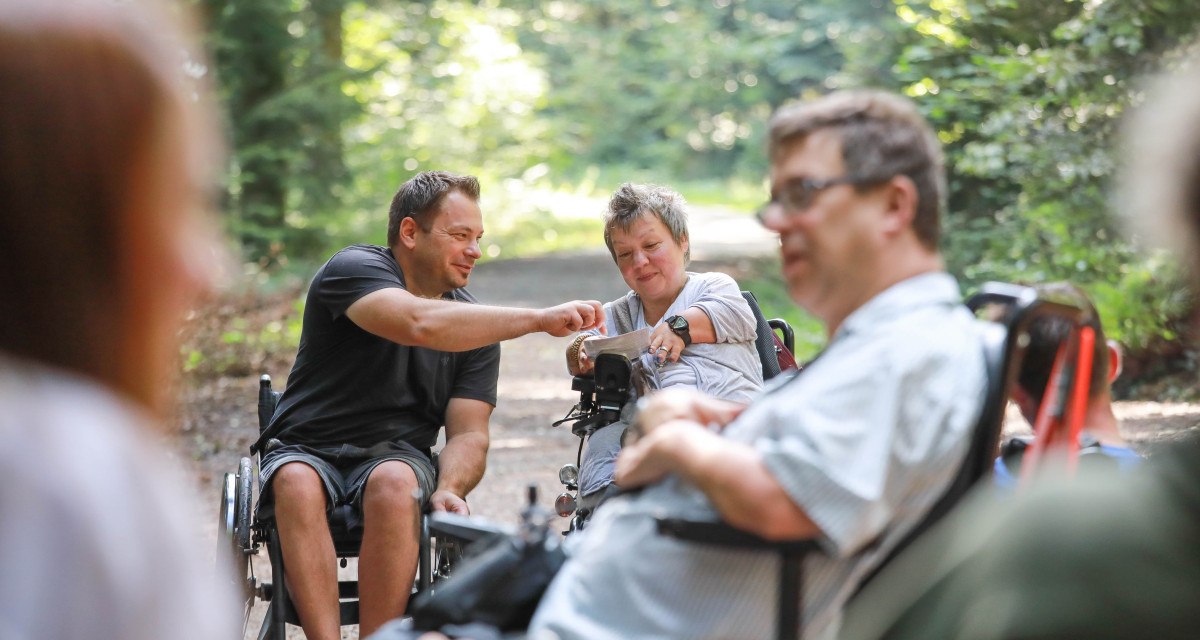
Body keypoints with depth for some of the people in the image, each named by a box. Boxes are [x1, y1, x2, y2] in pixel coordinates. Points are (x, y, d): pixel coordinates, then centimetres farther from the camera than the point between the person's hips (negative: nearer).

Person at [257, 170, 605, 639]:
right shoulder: (354, 269, -10)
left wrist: (448, 489, -24)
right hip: (308, 450, -2)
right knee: (297, 484, -36)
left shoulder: (476, 328, 6)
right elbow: (421, 324, -30)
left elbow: (469, 433, 0)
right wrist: (539, 319, -34)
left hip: (396, 456, 3)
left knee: (394, 484, -33)